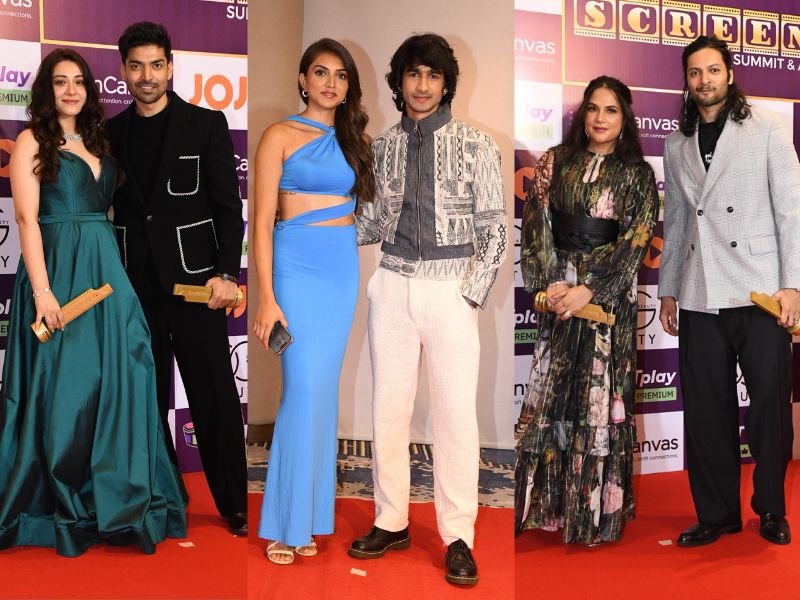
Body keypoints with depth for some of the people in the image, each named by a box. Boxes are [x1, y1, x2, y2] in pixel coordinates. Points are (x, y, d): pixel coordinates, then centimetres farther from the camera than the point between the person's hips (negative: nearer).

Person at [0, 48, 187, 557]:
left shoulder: (97, 142, 16)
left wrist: (114, 275, 7)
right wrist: (42, 290, -20)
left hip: (106, 269, 6)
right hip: (58, 269, -6)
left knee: (118, 377, 5)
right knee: (63, 385, 0)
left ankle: (112, 493, 19)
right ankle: (58, 501, 15)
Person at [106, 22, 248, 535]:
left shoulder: (207, 124, 0)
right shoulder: (110, 133, 10)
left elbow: (228, 205, -3)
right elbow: (107, 208, 13)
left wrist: (226, 273, -13)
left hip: (193, 281, -3)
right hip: (135, 289, 4)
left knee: (215, 398, 1)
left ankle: (234, 506, 13)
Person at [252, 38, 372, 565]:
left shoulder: (354, 138, 15)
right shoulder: (281, 136, -1)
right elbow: (262, 222, -7)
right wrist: (267, 298, -13)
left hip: (345, 267, 5)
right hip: (297, 265, -5)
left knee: (325, 389, 6)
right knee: (304, 389, -9)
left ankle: (310, 515, 17)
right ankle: (285, 524, 3)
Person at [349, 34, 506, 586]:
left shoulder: (475, 144, -1)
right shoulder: (385, 147, 9)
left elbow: (493, 227, -2)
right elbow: (377, 224, 13)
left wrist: (473, 294, -8)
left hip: (450, 289, -3)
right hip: (393, 287, 4)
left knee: (456, 414, -2)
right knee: (389, 408, 7)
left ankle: (459, 538, 8)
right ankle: (392, 523, 21)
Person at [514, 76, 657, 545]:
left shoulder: (638, 173, 5)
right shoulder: (556, 161, 9)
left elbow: (637, 240, -4)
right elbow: (536, 223, 2)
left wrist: (589, 290, -14)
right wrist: (551, 281, -12)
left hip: (610, 292, -2)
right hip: (554, 287, 2)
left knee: (600, 393, -1)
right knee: (547, 389, 1)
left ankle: (596, 506, 9)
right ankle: (545, 499, 12)